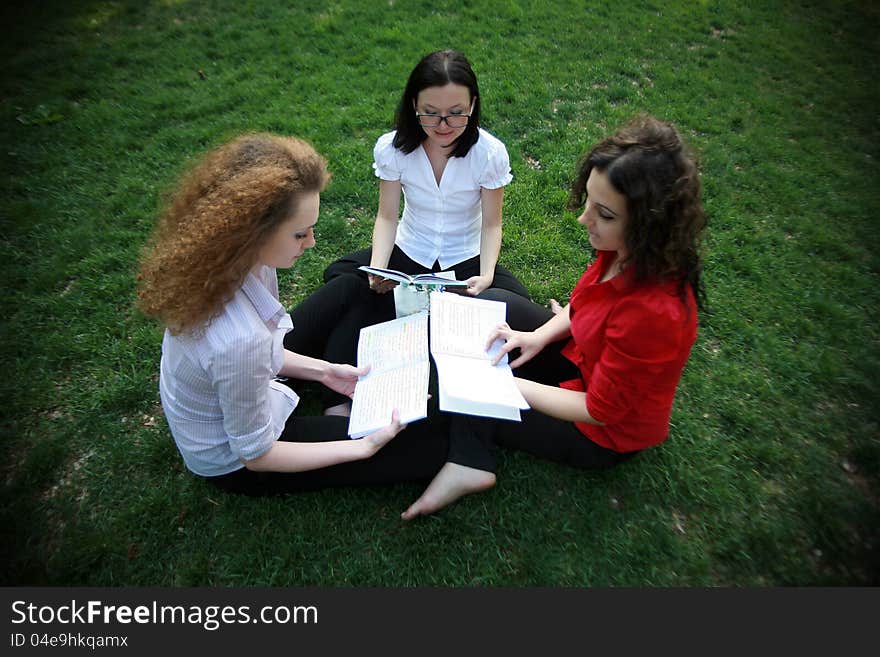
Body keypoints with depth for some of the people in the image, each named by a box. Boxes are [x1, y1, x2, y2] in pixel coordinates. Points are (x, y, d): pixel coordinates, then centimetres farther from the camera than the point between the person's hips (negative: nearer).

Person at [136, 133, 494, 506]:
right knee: (429, 437, -7)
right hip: (238, 464, -7)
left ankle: (346, 402, 10)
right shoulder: (238, 340, -43)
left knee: (352, 289, 11)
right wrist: (365, 447, -20)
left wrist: (323, 370, -3)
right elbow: (256, 456, -25)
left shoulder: (215, 263, -19)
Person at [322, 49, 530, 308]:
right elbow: (387, 216, -10)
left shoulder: (490, 152, -17)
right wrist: (378, 269, -28)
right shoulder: (391, 148, -14)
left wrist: (486, 275, -29)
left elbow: (491, 224, -11)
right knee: (336, 274, -20)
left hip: (466, 258, -1)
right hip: (407, 252, 1)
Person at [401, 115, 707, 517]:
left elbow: (600, 411, -27)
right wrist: (539, 336, -9)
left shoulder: (654, 312, -39)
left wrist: (509, 384, -22)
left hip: (605, 434, -7)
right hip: (586, 360, 8)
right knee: (492, 303, 4)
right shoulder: (624, 250, -17)